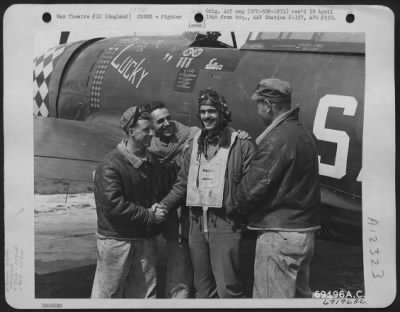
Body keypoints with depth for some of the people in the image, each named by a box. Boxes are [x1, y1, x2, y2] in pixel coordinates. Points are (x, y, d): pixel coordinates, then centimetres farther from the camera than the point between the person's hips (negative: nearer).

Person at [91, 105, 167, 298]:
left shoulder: (150, 161, 9)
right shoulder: (110, 165, -15)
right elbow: (114, 206, -22)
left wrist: (158, 209, 1)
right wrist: (149, 216, -18)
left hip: (145, 238, 7)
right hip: (116, 240, -7)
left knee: (145, 294, 14)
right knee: (108, 293, 5)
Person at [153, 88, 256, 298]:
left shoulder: (241, 144, -6)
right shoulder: (195, 144, 13)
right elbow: (182, 183, 13)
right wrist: (164, 205, 2)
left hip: (226, 225, -6)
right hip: (197, 224, 6)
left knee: (227, 288, -3)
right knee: (203, 288, 17)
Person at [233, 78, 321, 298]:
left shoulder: (277, 138, -17)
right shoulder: (304, 134, 12)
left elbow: (254, 184, -16)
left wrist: (238, 208, 2)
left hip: (280, 234, -10)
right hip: (304, 232, 10)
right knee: (300, 295, 18)